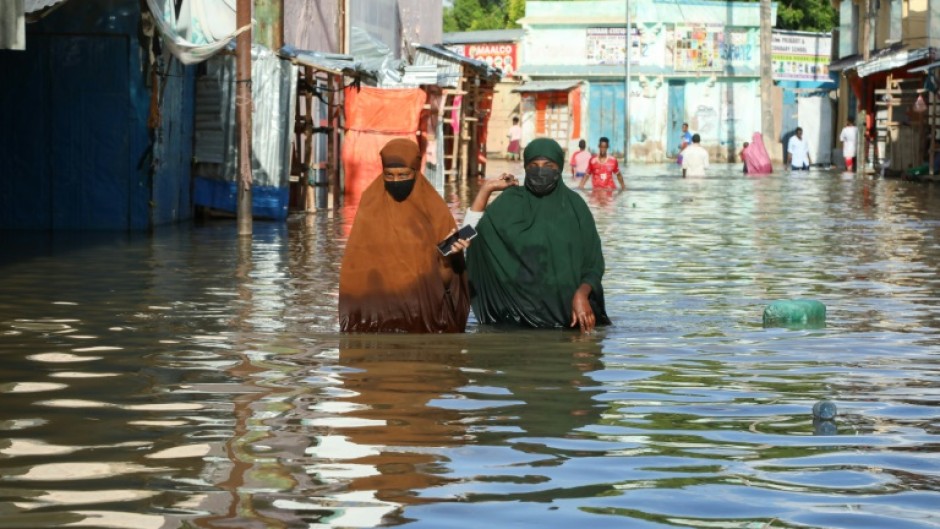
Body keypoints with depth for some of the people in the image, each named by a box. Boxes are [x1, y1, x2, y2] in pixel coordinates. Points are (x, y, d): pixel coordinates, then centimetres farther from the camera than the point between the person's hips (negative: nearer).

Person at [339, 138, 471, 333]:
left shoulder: (435, 211, 0)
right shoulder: (370, 208, 2)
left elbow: (444, 280, -1)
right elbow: (356, 272, 7)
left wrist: (448, 256, -20)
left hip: (425, 314, 0)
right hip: (378, 313, 0)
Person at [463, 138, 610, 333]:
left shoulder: (574, 205, 1)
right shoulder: (510, 202, 0)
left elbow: (593, 263, 2)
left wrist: (582, 295, -16)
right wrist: (486, 189, -8)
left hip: (567, 312, 1)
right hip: (519, 312, -1)